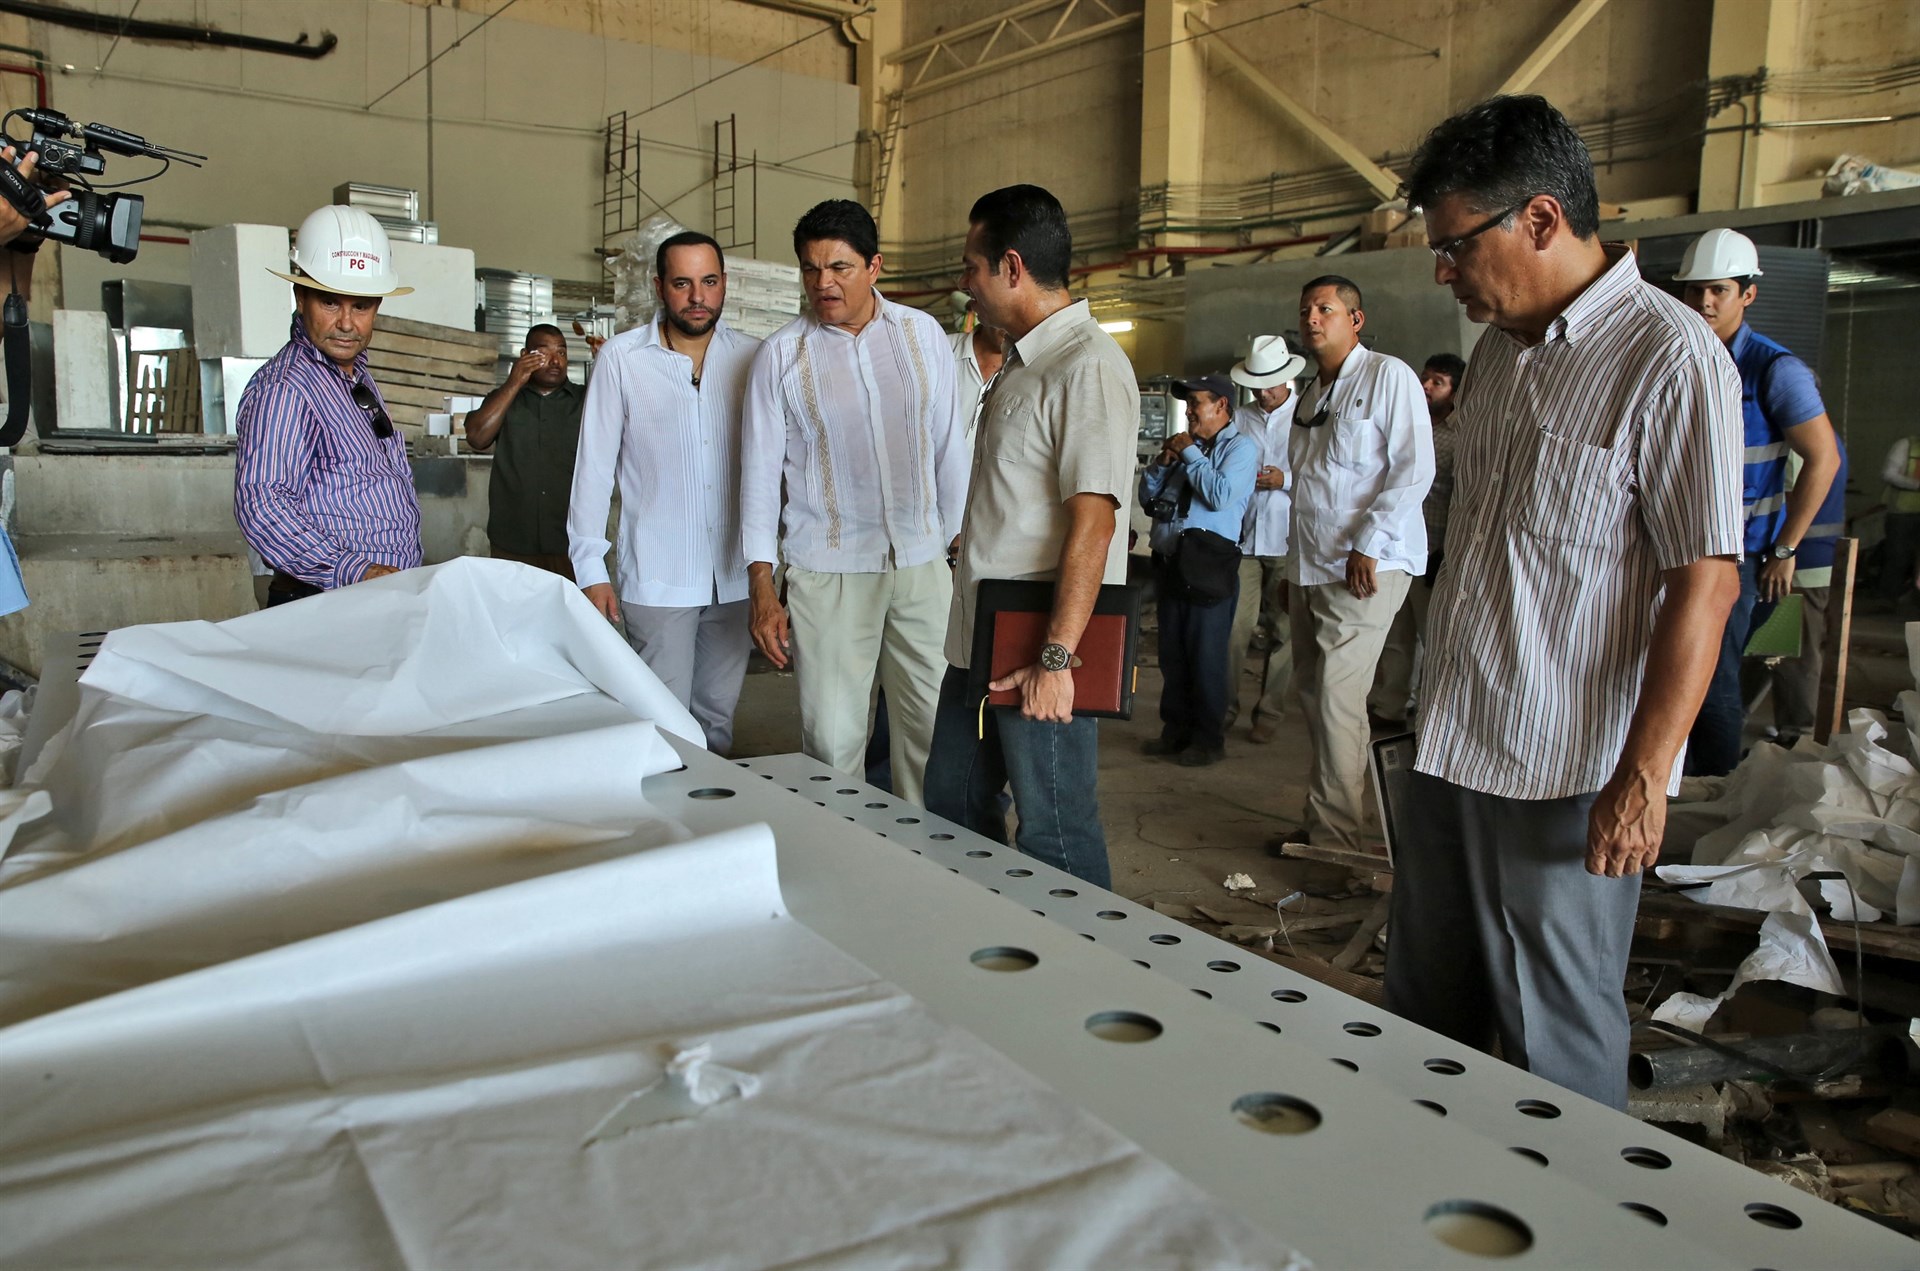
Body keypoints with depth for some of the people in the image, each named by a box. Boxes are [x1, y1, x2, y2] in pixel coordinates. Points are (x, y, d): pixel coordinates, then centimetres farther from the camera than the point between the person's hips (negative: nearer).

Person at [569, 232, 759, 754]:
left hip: (734, 576, 3)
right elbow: (594, 465, 0)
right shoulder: (622, 357, -2)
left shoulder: (751, 357, 4)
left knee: (718, 716, 13)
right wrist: (590, 568, -4)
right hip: (657, 578, -2)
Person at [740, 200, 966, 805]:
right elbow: (760, 471, 2)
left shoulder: (922, 334, 6)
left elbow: (950, 445, 11)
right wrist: (761, 587, -3)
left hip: (921, 562, 2)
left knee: (935, 730, 4)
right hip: (827, 572, -2)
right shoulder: (781, 355, 1)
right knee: (832, 740, -2)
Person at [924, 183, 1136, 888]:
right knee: (951, 811, 17)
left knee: (1054, 839, 1)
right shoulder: (1020, 364, 16)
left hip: (1042, 657, -10)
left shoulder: (1088, 367, -15)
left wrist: (1056, 658, -25)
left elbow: (1093, 522, -23)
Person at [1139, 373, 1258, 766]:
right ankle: (1176, 730, 22)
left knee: (1205, 654, -3)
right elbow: (1147, 496, 20)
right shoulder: (1188, 445, 19)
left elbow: (1221, 495, -20)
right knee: (1171, 652, 12)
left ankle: (1209, 739, 7)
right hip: (1169, 559, 8)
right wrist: (1163, 461, 3)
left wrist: (1189, 453, -10)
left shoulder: (1241, 446, -3)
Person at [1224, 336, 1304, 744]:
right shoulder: (1240, 419, 12)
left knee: (1282, 629, 4)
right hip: (1243, 537, 2)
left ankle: (1270, 713, 15)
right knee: (1234, 626, -2)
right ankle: (1226, 706, 11)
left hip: (1287, 538, -2)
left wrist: (1286, 480, -12)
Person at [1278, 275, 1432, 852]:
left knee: (1336, 698, -11)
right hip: (1309, 566, 8)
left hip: (1365, 567, -8)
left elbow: (1414, 470, -13)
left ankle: (1336, 837, -2)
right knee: (1312, 693, 9)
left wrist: (1368, 545, -19)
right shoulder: (1312, 393, 20)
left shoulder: (1388, 377, -5)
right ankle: (1321, 821, 19)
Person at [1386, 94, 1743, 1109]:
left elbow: (1705, 581, -17)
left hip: (1569, 774, -8)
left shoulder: (1669, 359, -14)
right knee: (1421, 1015, 17)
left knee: (1558, 1040, 5)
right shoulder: (1500, 349, 12)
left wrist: (1643, 779, -20)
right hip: (1450, 751, 8)